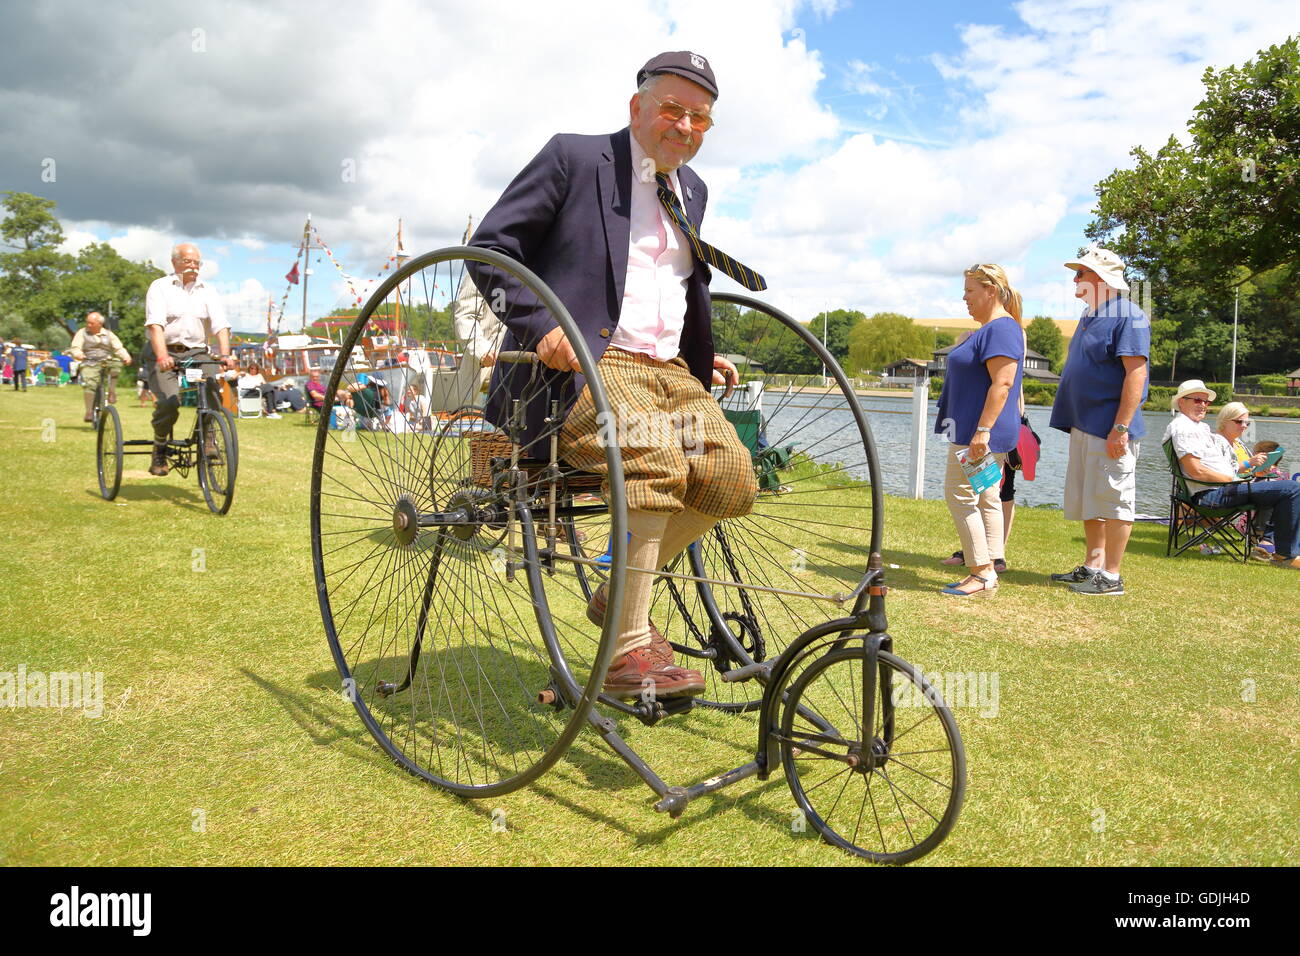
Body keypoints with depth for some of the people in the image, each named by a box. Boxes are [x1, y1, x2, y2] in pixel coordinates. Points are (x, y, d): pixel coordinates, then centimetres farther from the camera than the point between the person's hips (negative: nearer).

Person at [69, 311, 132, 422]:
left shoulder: (108, 334, 13)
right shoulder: (82, 333, 11)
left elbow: (119, 348, 6)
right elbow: (75, 347, 2)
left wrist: (126, 356, -16)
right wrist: (78, 354, -23)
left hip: (106, 362, 1)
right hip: (90, 364, -1)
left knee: (116, 362, -33)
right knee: (89, 383, -26)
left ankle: (112, 392, -25)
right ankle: (89, 411, -23)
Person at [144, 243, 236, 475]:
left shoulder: (208, 291, 13)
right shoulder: (160, 287, 2)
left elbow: (221, 325, -1)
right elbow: (155, 325, -13)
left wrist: (225, 354, -20)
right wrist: (162, 356, -29)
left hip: (197, 353, 3)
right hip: (166, 353, -3)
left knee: (213, 390, -25)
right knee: (170, 400, -24)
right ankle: (159, 451, -2)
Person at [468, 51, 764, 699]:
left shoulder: (692, 191, 21)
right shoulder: (573, 158, 1)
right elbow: (490, 247, -4)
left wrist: (703, 356, 20)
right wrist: (540, 327, -18)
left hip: (669, 370, 7)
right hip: (582, 362, -7)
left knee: (733, 481, -12)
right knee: (656, 466, -32)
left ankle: (619, 594, 9)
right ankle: (627, 649, -20)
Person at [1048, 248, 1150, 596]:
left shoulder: (1128, 316, -12)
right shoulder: (1091, 316, 16)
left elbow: (1136, 373, -18)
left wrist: (1121, 427, -23)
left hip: (1109, 428, -10)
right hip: (1083, 425, 10)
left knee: (1113, 500, -2)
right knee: (1087, 501, 14)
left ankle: (1111, 576, 5)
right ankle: (1092, 566, 25)